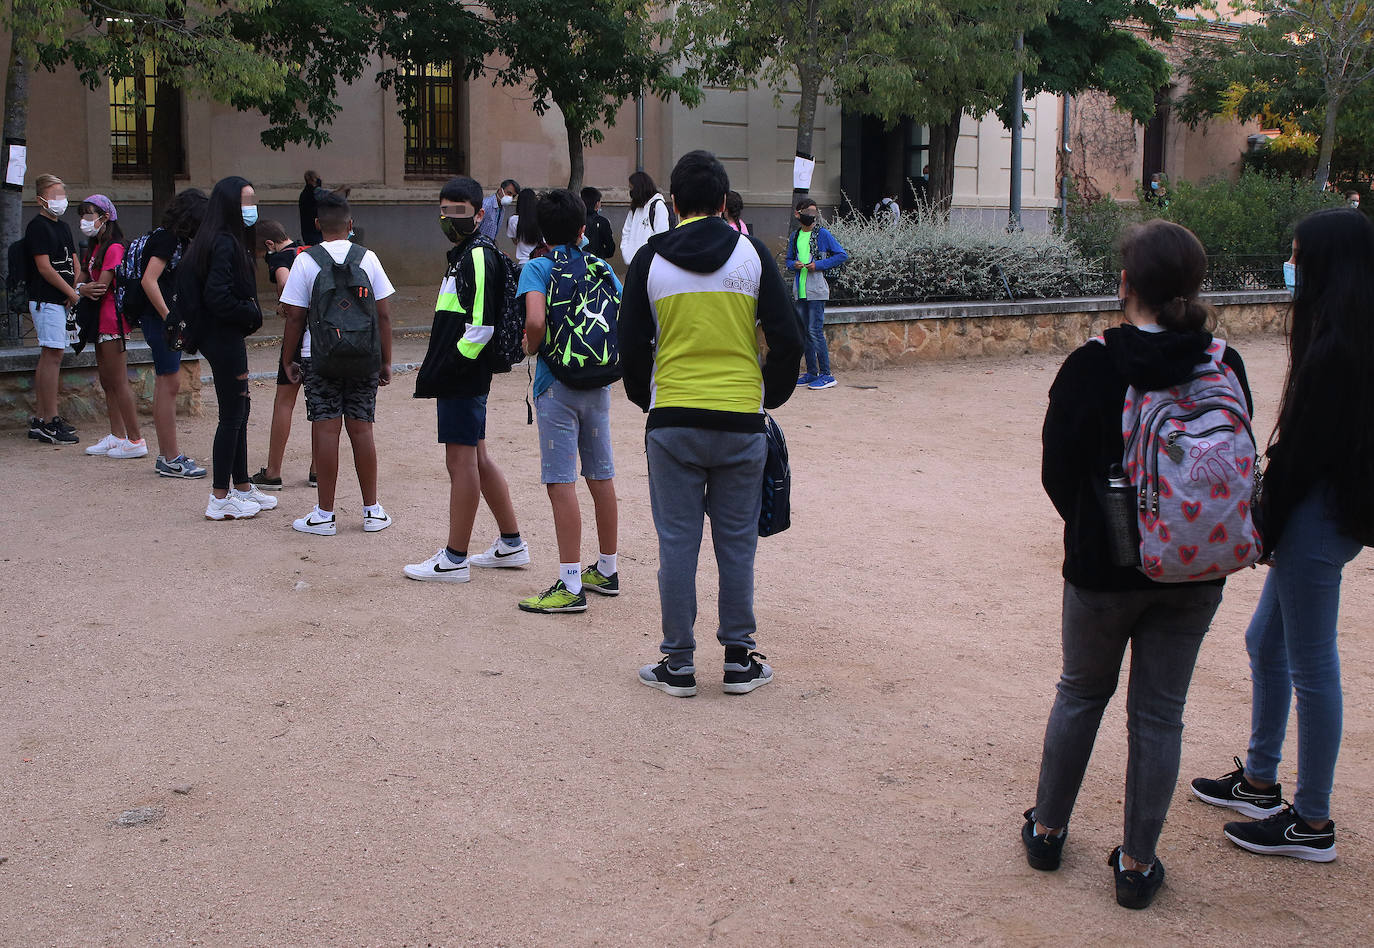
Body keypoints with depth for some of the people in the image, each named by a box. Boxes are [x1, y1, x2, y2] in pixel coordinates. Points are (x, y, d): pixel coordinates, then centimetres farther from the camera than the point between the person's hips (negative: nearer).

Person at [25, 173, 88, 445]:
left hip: (60, 301, 9)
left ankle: (40, 421, 14)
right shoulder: (37, 226, -8)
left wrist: (80, 287, -2)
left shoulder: (63, 227, 19)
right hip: (46, 300, -9)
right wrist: (74, 292, -11)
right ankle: (50, 422, -9)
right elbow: (44, 268, -14)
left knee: (48, 357, 10)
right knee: (53, 355, -10)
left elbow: (74, 262, 17)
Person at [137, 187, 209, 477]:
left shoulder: (175, 238, 14)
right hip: (159, 316, -10)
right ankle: (170, 460, -3)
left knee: (165, 383, 13)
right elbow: (149, 281, -23)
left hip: (167, 316, 10)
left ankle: (166, 454, 20)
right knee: (169, 384, -7)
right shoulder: (165, 239, -15)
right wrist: (169, 318, -23)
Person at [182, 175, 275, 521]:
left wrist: (249, 314, 4)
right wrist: (252, 315, -12)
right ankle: (220, 499, 4)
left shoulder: (231, 241, 12)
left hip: (226, 338, 10)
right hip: (224, 339, -10)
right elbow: (217, 297, -25)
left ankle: (242, 486, 27)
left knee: (239, 410, 17)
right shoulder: (224, 244, -18)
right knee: (232, 414, -3)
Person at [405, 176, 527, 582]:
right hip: (463, 377, 11)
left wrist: (443, 371, -19)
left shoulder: (478, 256, -14)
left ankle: (454, 560, 4)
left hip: (463, 377, -11)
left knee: (461, 462, -4)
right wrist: (434, 368, 17)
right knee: (476, 460, 17)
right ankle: (511, 544, 26)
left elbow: (481, 327, -22)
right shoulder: (465, 254, 17)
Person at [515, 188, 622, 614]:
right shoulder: (601, 267, 7)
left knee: (562, 482, -4)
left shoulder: (537, 268, -7)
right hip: (598, 384, 5)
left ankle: (570, 586, -4)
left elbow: (535, 321, -23)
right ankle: (606, 570, 25)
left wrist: (531, 347, -4)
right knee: (601, 476, 13)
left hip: (557, 385, -5)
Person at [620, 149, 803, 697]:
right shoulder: (752, 254, 1)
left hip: (673, 422, 0)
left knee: (677, 543, 5)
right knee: (737, 543, 9)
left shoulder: (650, 259, 2)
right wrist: (771, 397, 15)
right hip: (741, 423, 0)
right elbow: (786, 340, -1)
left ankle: (678, 663, 11)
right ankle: (740, 659, 16)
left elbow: (632, 346, 4)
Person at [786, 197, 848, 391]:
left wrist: (819, 265, -12)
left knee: (815, 331, -11)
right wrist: (794, 264, -2)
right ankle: (812, 373, 18)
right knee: (805, 331, 9)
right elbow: (789, 259, 22)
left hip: (817, 289, -6)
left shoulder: (822, 234, -4)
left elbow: (842, 255, -4)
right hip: (800, 290, 6)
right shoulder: (795, 236, 12)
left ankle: (826, 375, -6)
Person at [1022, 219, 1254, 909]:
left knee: (1080, 694, 19)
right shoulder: (1224, 368, -8)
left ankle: (1046, 829, 31)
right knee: (1159, 715, 11)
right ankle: (1137, 862, 19)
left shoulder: (1091, 366, -15)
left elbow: (1057, 469, -9)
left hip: (1102, 568, -1)